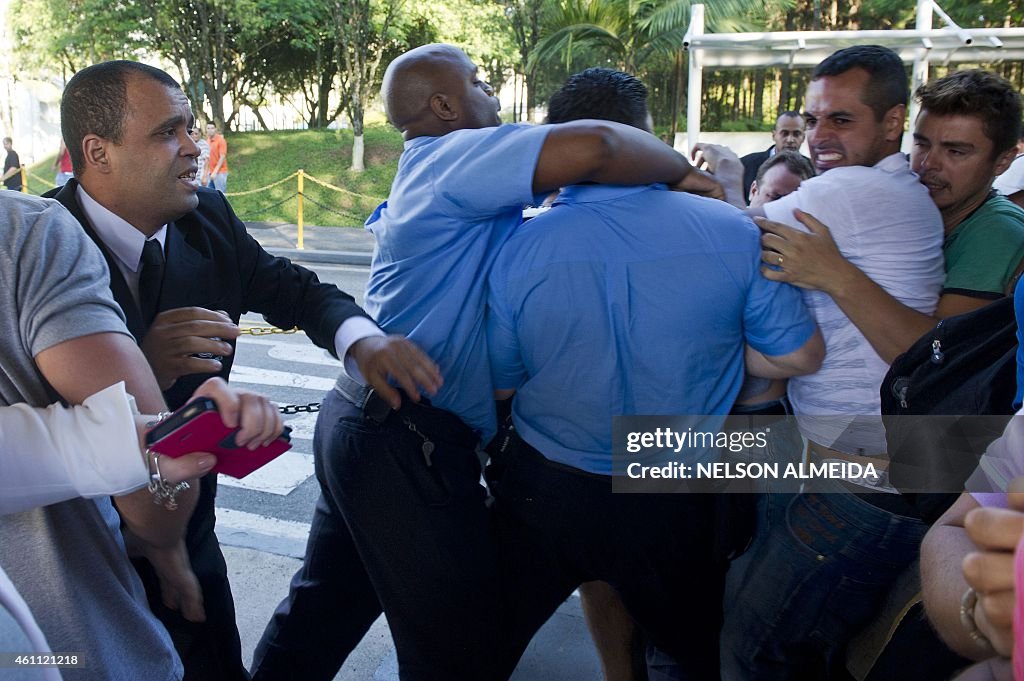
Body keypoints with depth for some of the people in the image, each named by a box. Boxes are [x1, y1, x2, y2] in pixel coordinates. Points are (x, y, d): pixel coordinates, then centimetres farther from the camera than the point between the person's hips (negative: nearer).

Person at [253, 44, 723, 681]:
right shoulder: (452, 155, -11)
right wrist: (684, 171, -9)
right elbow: (594, 146, -25)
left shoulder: (425, 175, 19)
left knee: (327, 603, 24)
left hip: (357, 418, 10)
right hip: (408, 444, -10)